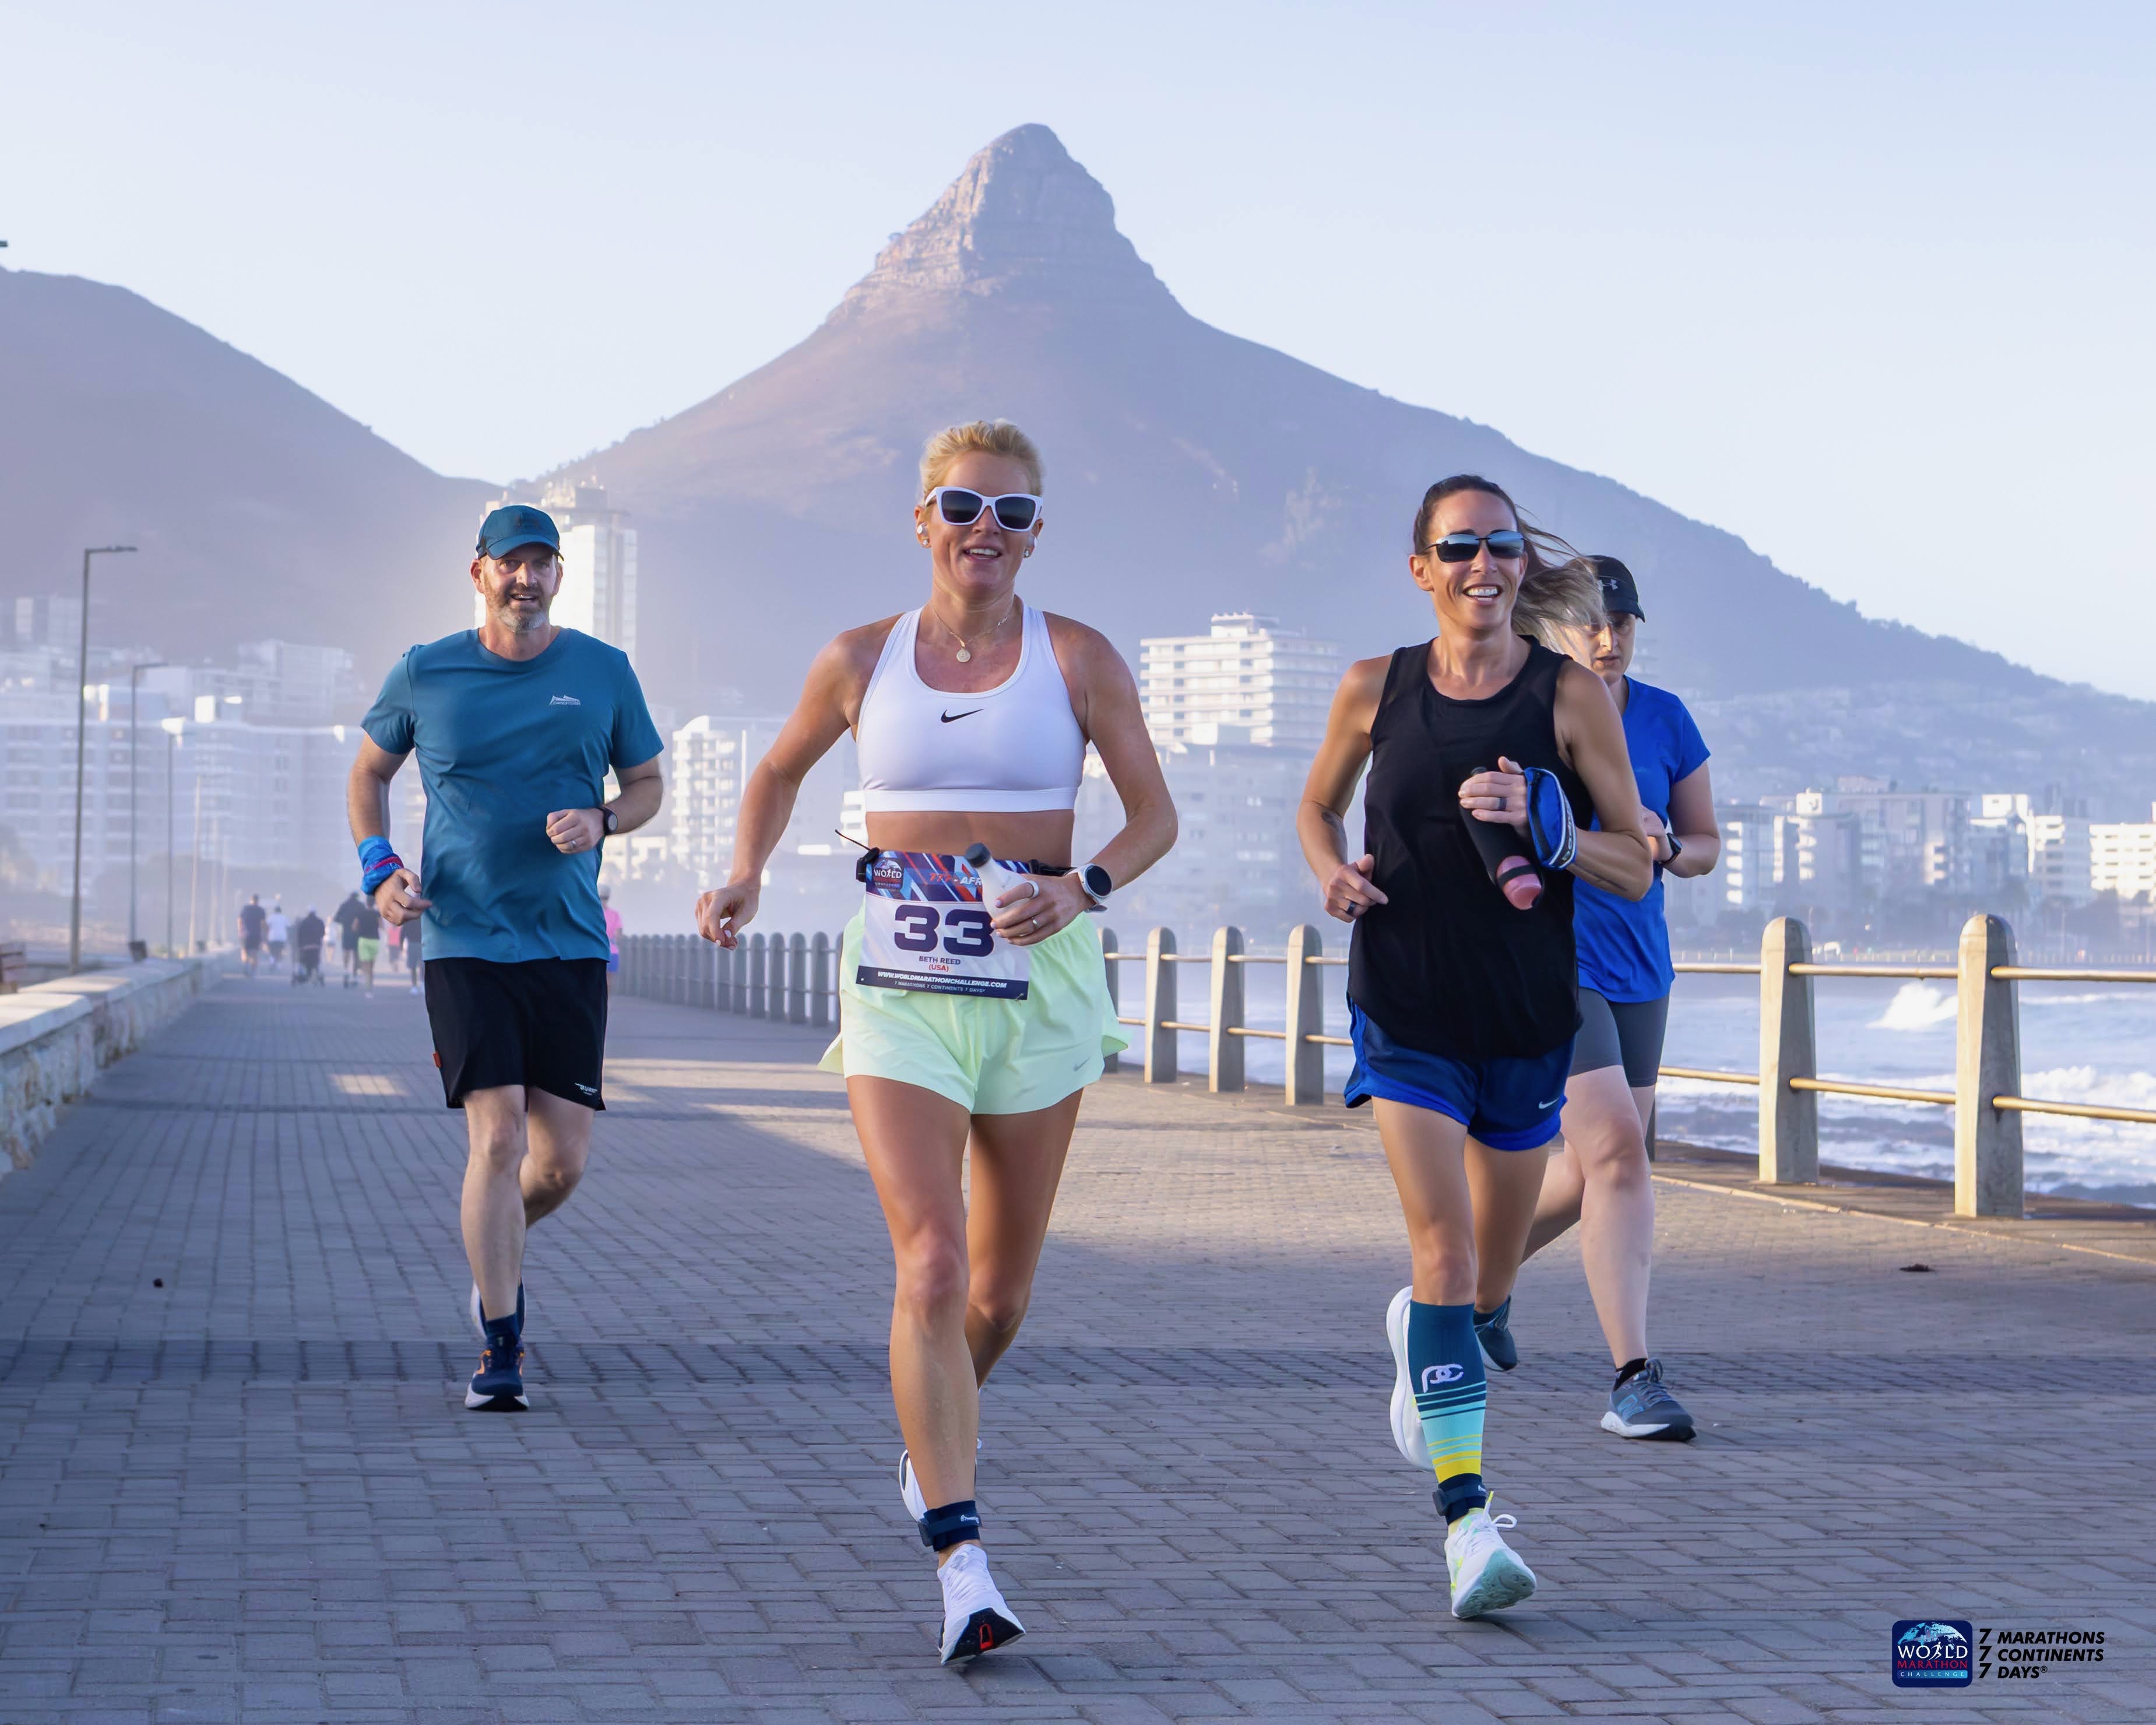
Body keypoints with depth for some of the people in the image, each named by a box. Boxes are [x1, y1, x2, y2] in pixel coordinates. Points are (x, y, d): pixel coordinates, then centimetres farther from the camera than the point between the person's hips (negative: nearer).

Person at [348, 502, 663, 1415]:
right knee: (498, 1138, -13)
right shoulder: (424, 675, 2)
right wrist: (378, 868, 1)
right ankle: (500, 1355, -6)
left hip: (570, 941, 2)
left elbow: (647, 783, 14)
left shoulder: (603, 672, 4)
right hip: (465, 939, -2)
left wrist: (601, 821, -8)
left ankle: (493, 1256, 35)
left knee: (563, 1160, 1)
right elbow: (370, 771, 17)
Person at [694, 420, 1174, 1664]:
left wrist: (1083, 890, -16)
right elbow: (780, 774, 20)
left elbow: (1156, 816, 3)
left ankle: (945, 1415, 46)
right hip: (901, 986, -1)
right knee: (932, 1263, -17)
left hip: (1038, 980, 1)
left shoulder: (1078, 659, 0)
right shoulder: (861, 661, 3)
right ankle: (962, 1564, -17)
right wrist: (747, 882, 3)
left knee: (1001, 1290, 11)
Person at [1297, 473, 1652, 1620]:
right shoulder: (1375, 690, -2)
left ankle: (1416, 1331, 52)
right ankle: (1467, 1518, -17)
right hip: (1403, 1009, -1)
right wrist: (1333, 870, -6)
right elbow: (1317, 806, 16)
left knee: (1489, 1262, 16)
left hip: (1526, 1018, 1)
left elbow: (1636, 869, -4)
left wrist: (1544, 827, -22)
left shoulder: (1570, 696, -6)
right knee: (1444, 1246, -16)